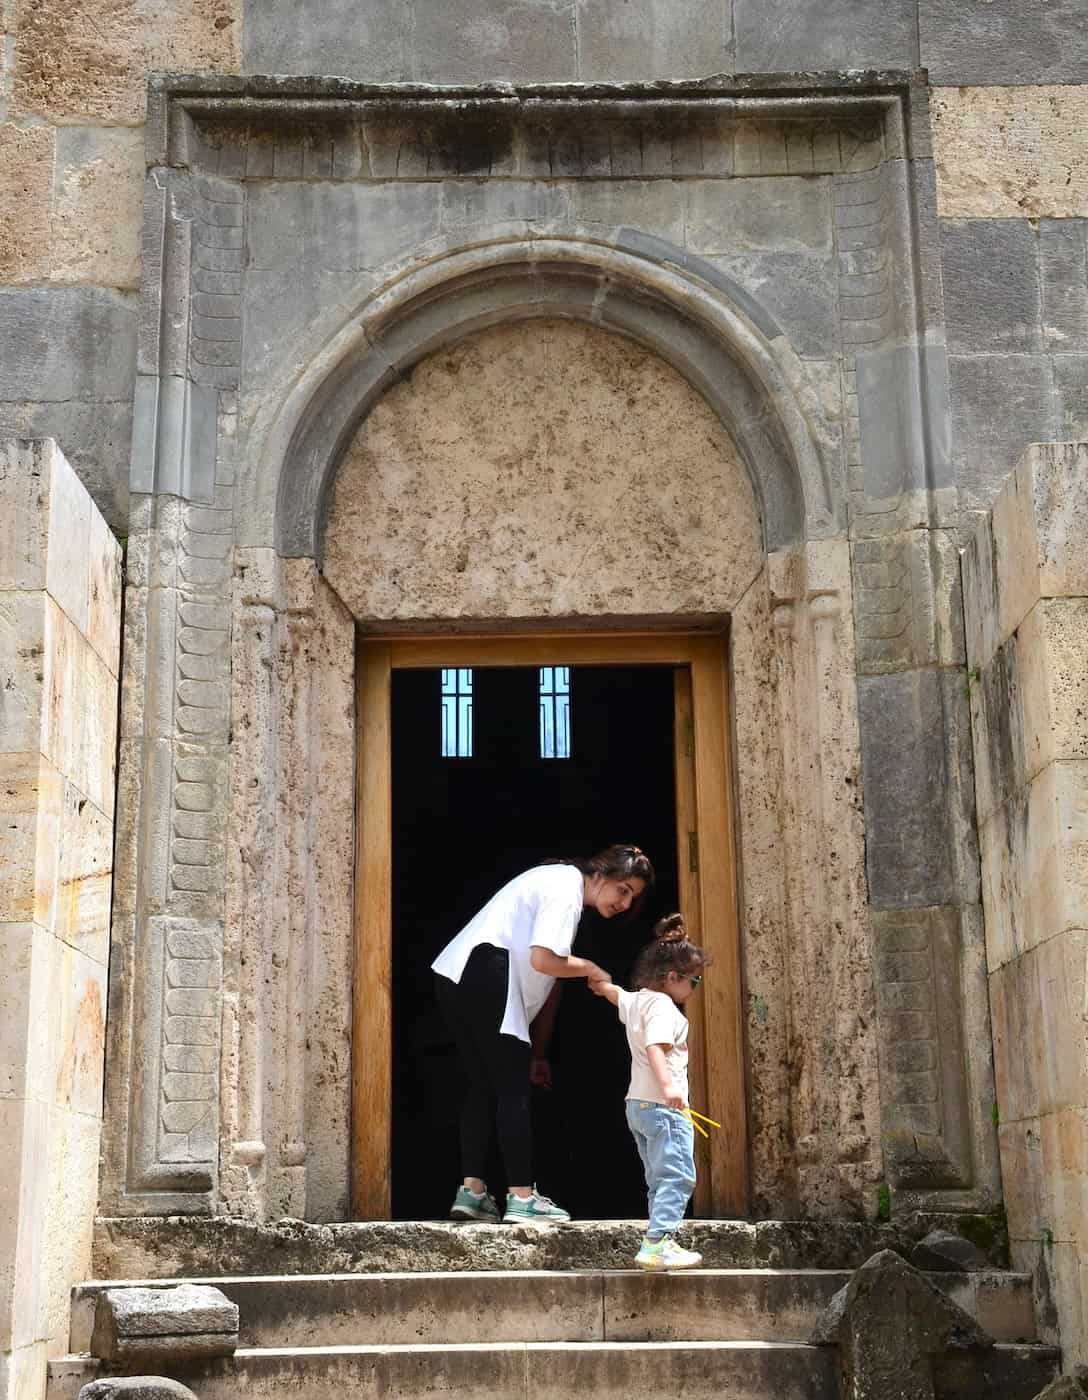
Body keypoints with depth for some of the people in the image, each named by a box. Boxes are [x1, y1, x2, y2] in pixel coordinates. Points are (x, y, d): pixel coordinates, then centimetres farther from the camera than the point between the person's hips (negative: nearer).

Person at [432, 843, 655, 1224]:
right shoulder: (567, 889, -7)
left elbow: (546, 985, 23)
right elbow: (543, 960, -20)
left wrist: (537, 1052, 21)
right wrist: (591, 969, 0)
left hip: (453, 976, 10)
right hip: (484, 975, -10)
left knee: (483, 1089, 13)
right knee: (513, 1091, -4)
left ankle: (472, 1191, 12)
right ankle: (522, 1197, -2)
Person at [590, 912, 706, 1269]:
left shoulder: (634, 1000, 14)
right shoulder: (663, 1006, -13)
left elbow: (608, 990, 34)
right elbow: (655, 1047, -28)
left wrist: (597, 981, 56)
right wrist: (668, 1086, -40)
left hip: (638, 1105, 10)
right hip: (663, 1106, -10)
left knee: (659, 1180, 14)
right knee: (677, 1175, -14)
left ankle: (660, 1243, 12)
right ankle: (656, 1245, -22)